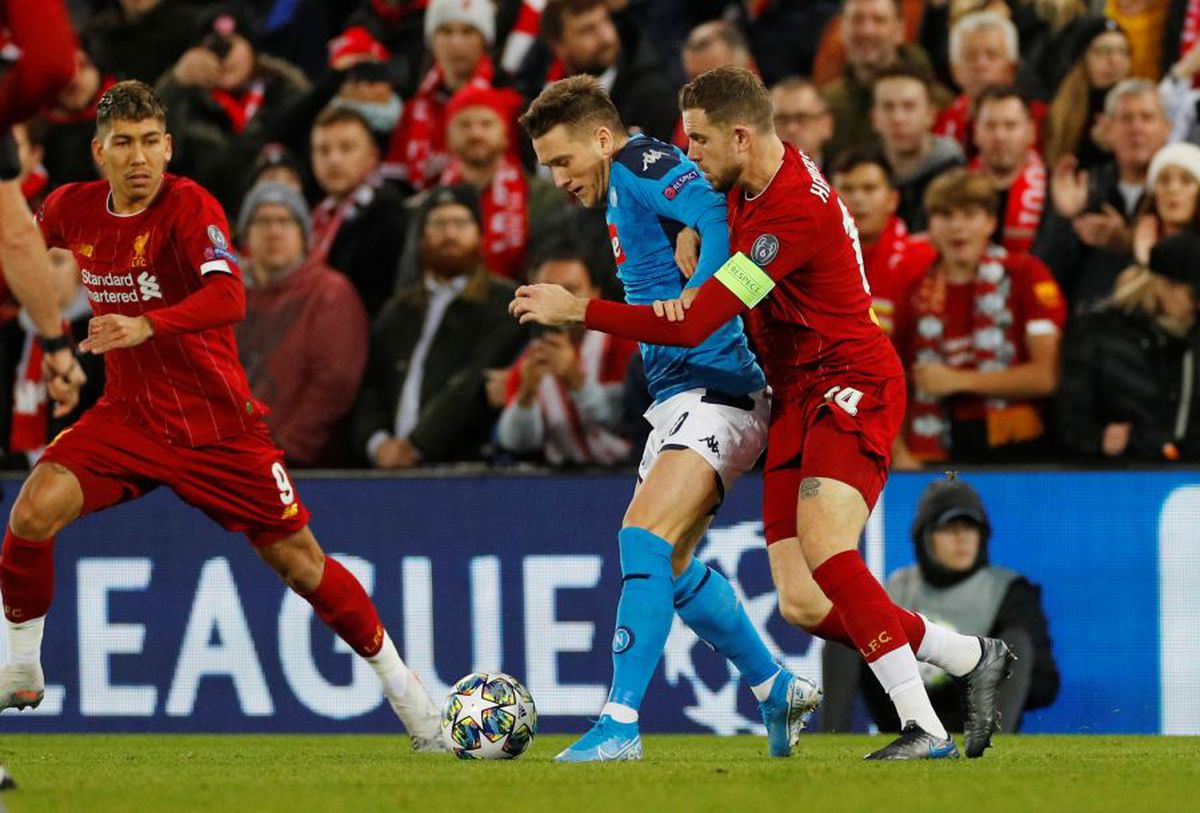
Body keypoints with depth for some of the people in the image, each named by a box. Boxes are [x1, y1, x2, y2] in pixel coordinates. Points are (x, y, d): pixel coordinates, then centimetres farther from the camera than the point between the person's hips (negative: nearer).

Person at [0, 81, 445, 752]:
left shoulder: (189, 206, -19)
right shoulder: (70, 210, -3)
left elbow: (228, 296, -37)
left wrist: (147, 326, -51)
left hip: (218, 424, -3)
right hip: (130, 416, 3)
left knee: (299, 560, 0)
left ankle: (401, 686, 19)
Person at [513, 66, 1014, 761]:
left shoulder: (795, 210, -22)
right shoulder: (749, 181, 7)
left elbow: (693, 327, -24)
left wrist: (577, 310, -18)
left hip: (851, 387, -9)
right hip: (797, 399, 9)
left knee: (825, 550, -30)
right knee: (804, 606, -1)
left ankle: (926, 729, -27)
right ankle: (973, 657, 15)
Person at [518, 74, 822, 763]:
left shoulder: (642, 163, -10)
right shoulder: (619, 197, 19)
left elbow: (717, 216, -27)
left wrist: (695, 298, -35)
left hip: (717, 389, -11)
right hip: (679, 396, 11)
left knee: (645, 539, -21)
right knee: (670, 566, 17)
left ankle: (621, 725, -24)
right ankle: (778, 692, 31)